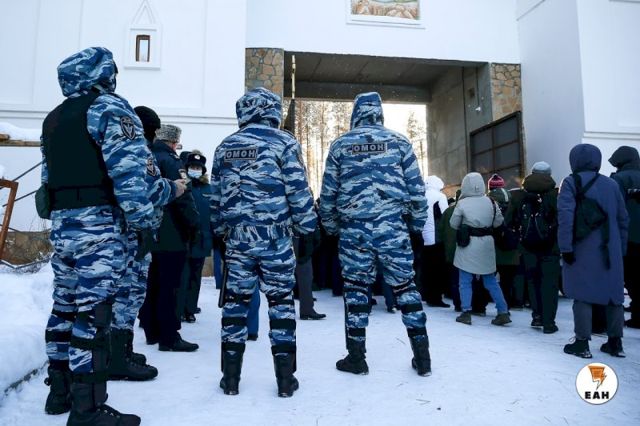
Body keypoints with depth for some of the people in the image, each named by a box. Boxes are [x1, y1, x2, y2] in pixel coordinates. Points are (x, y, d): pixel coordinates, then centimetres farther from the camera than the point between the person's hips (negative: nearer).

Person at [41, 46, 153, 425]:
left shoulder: (54, 118, 20)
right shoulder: (109, 107, -6)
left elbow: (49, 175, 22)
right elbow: (128, 170, -17)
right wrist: (143, 220, -15)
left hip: (63, 220, 9)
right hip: (98, 220, -9)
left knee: (66, 303, 15)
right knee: (93, 308, -7)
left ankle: (60, 390, 28)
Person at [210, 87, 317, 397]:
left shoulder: (225, 147, 12)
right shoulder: (283, 142, -1)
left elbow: (216, 195, 14)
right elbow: (298, 190, -6)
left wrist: (220, 231, 24)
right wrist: (307, 228, 2)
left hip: (237, 236, 3)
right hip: (275, 236, -3)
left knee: (235, 300, 10)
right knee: (281, 300, 5)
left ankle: (230, 377, 17)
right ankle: (285, 377, 10)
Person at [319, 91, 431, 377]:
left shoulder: (340, 145, 6)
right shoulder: (398, 142, 6)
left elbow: (328, 192, 6)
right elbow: (416, 188, 4)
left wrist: (331, 226, 17)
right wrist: (417, 224, 13)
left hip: (354, 230, 0)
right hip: (393, 228, 1)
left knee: (356, 289, 9)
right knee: (405, 286, 10)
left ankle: (356, 357, 16)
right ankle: (422, 356, 16)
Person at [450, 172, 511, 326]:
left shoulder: (462, 204, -12)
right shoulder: (490, 202, -3)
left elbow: (453, 224, -4)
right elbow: (498, 222, 4)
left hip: (468, 244, -4)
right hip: (486, 244, 4)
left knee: (465, 281, 6)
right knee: (490, 281, 13)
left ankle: (466, 313, 5)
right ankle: (503, 312, 13)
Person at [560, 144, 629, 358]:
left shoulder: (571, 182, -4)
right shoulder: (612, 184, 11)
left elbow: (565, 216, -14)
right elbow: (623, 218, 12)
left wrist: (566, 248, -12)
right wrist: (621, 248, 17)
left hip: (583, 250, -4)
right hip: (609, 250, 5)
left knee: (582, 294, 0)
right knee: (613, 294, 11)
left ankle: (582, 343, 3)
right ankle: (615, 342, 18)